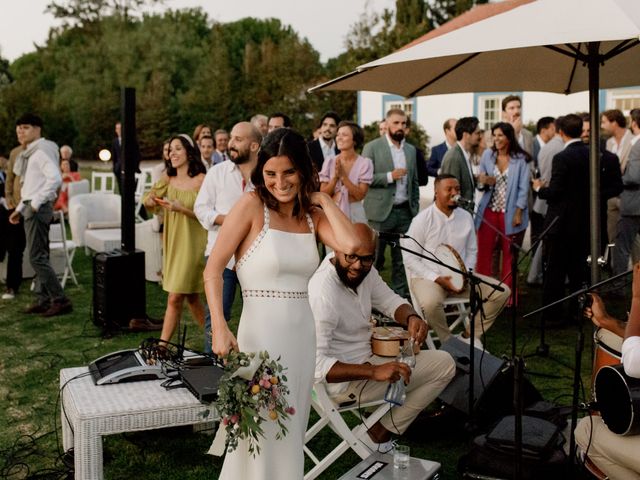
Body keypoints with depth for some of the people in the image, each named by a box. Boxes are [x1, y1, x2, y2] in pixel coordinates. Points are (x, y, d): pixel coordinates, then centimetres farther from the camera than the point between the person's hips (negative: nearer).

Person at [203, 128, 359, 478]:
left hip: (303, 333, 5)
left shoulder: (313, 215, 7)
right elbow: (213, 269, -11)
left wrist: (322, 199, -3)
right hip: (260, 331, -5)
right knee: (261, 434, 4)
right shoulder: (252, 205, -7)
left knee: (289, 433, 16)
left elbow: (351, 244, -13)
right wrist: (219, 329, -20)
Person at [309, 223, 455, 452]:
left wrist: (412, 318, -14)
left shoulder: (364, 271, -5)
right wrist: (374, 372, -37)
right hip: (340, 381, -9)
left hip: (365, 357, 9)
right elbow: (315, 364, -33)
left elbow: (390, 301, 9)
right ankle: (380, 434, 3)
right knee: (444, 364, -5)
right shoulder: (322, 293, -30)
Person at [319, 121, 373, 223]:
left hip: (354, 214, -2)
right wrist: (335, 177, -18)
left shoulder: (365, 163, -6)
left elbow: (360, 195, -12)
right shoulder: (330, 162, 0)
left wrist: (343, 176, -19)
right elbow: (323, 194, -3)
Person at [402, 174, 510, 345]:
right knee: (431, 302, -38)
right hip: (428, 277, -5)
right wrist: (437, 279, -18)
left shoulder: (466, 217, 7)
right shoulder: (422, 220, -9)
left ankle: (470, 336, 5)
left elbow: (472, 251, 15)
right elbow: (410, 258, -11)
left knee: (502, 291, -7)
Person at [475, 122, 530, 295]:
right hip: (489, 212, 2)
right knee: (483, 253, -2)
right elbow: (480, 180, 14)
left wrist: (518, 213, -9)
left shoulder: (520, 159, -2)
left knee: (509, 255, 6)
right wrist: (483, 181, -10)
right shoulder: (487, 155, 6)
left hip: (510, 214, -2)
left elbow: (523, 188, -3)